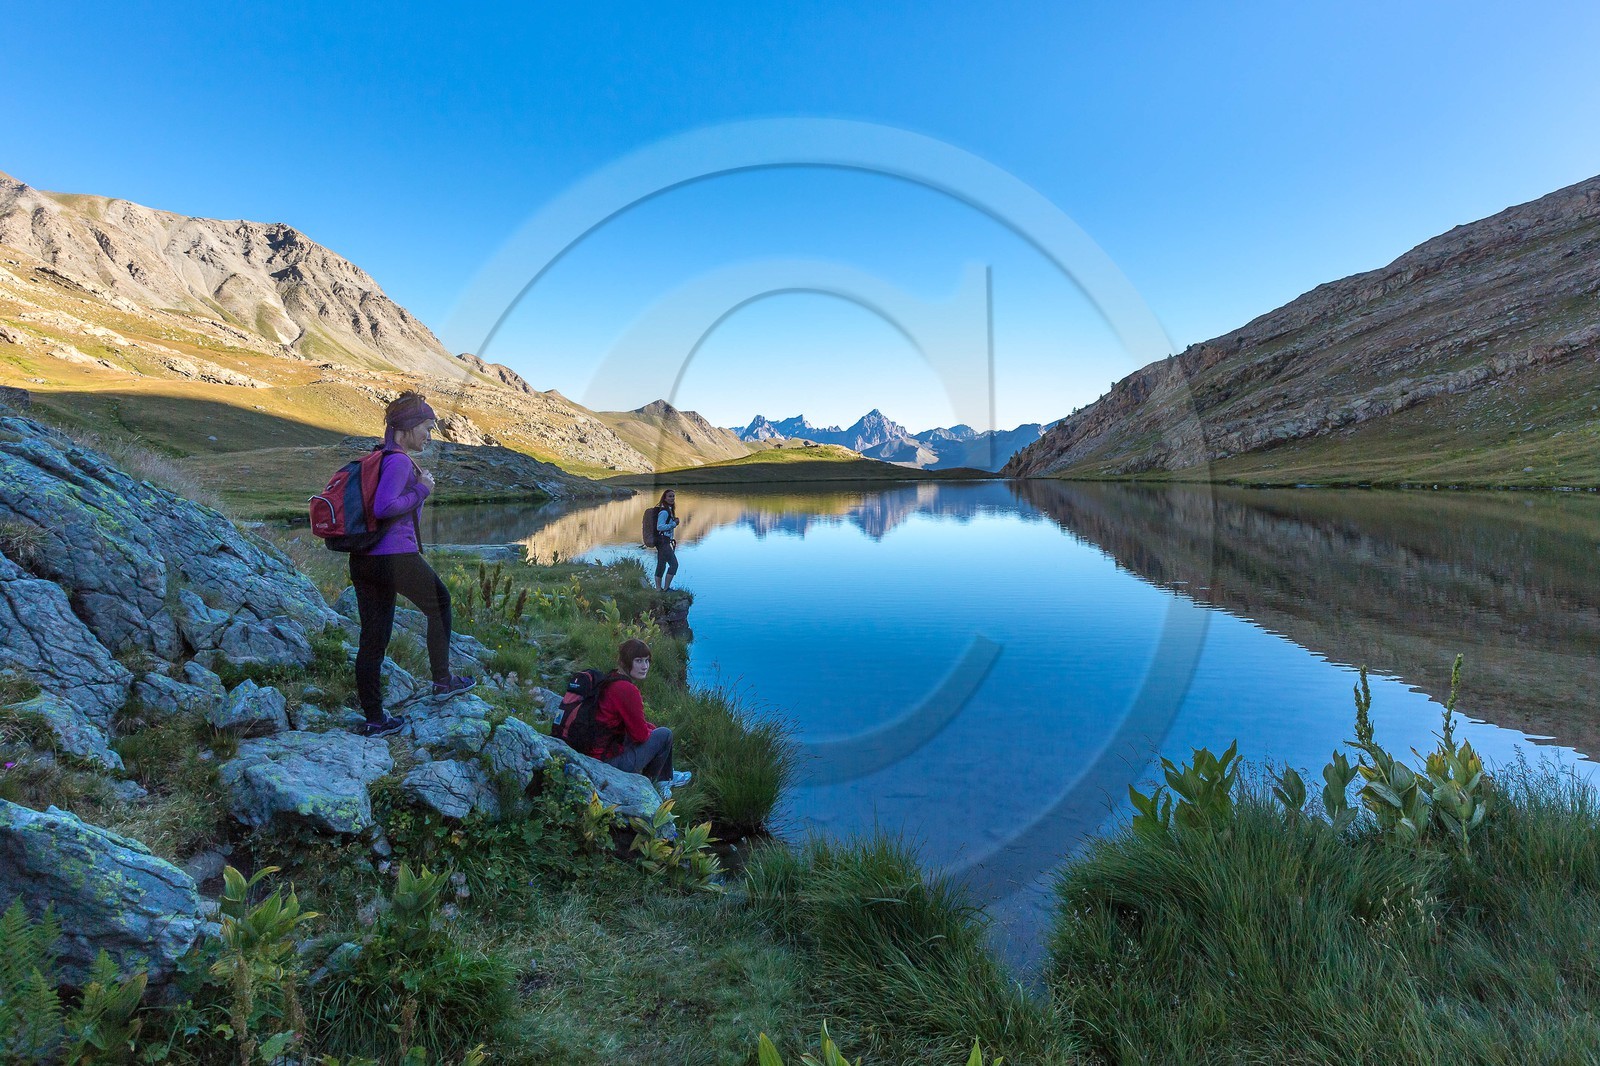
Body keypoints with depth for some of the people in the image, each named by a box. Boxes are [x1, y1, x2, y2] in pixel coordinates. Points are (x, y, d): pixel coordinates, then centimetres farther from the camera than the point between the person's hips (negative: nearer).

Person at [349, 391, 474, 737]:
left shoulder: (378, 459, 17)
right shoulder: (400, 461, -12)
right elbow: (384, 507, -24)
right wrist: (422, 490, -11)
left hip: (363, 561, 9)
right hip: (396, 557, -8)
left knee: (372, 639, 9)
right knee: (439, 604, 17)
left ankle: (374, 719, 16)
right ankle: (442, 680, 25)